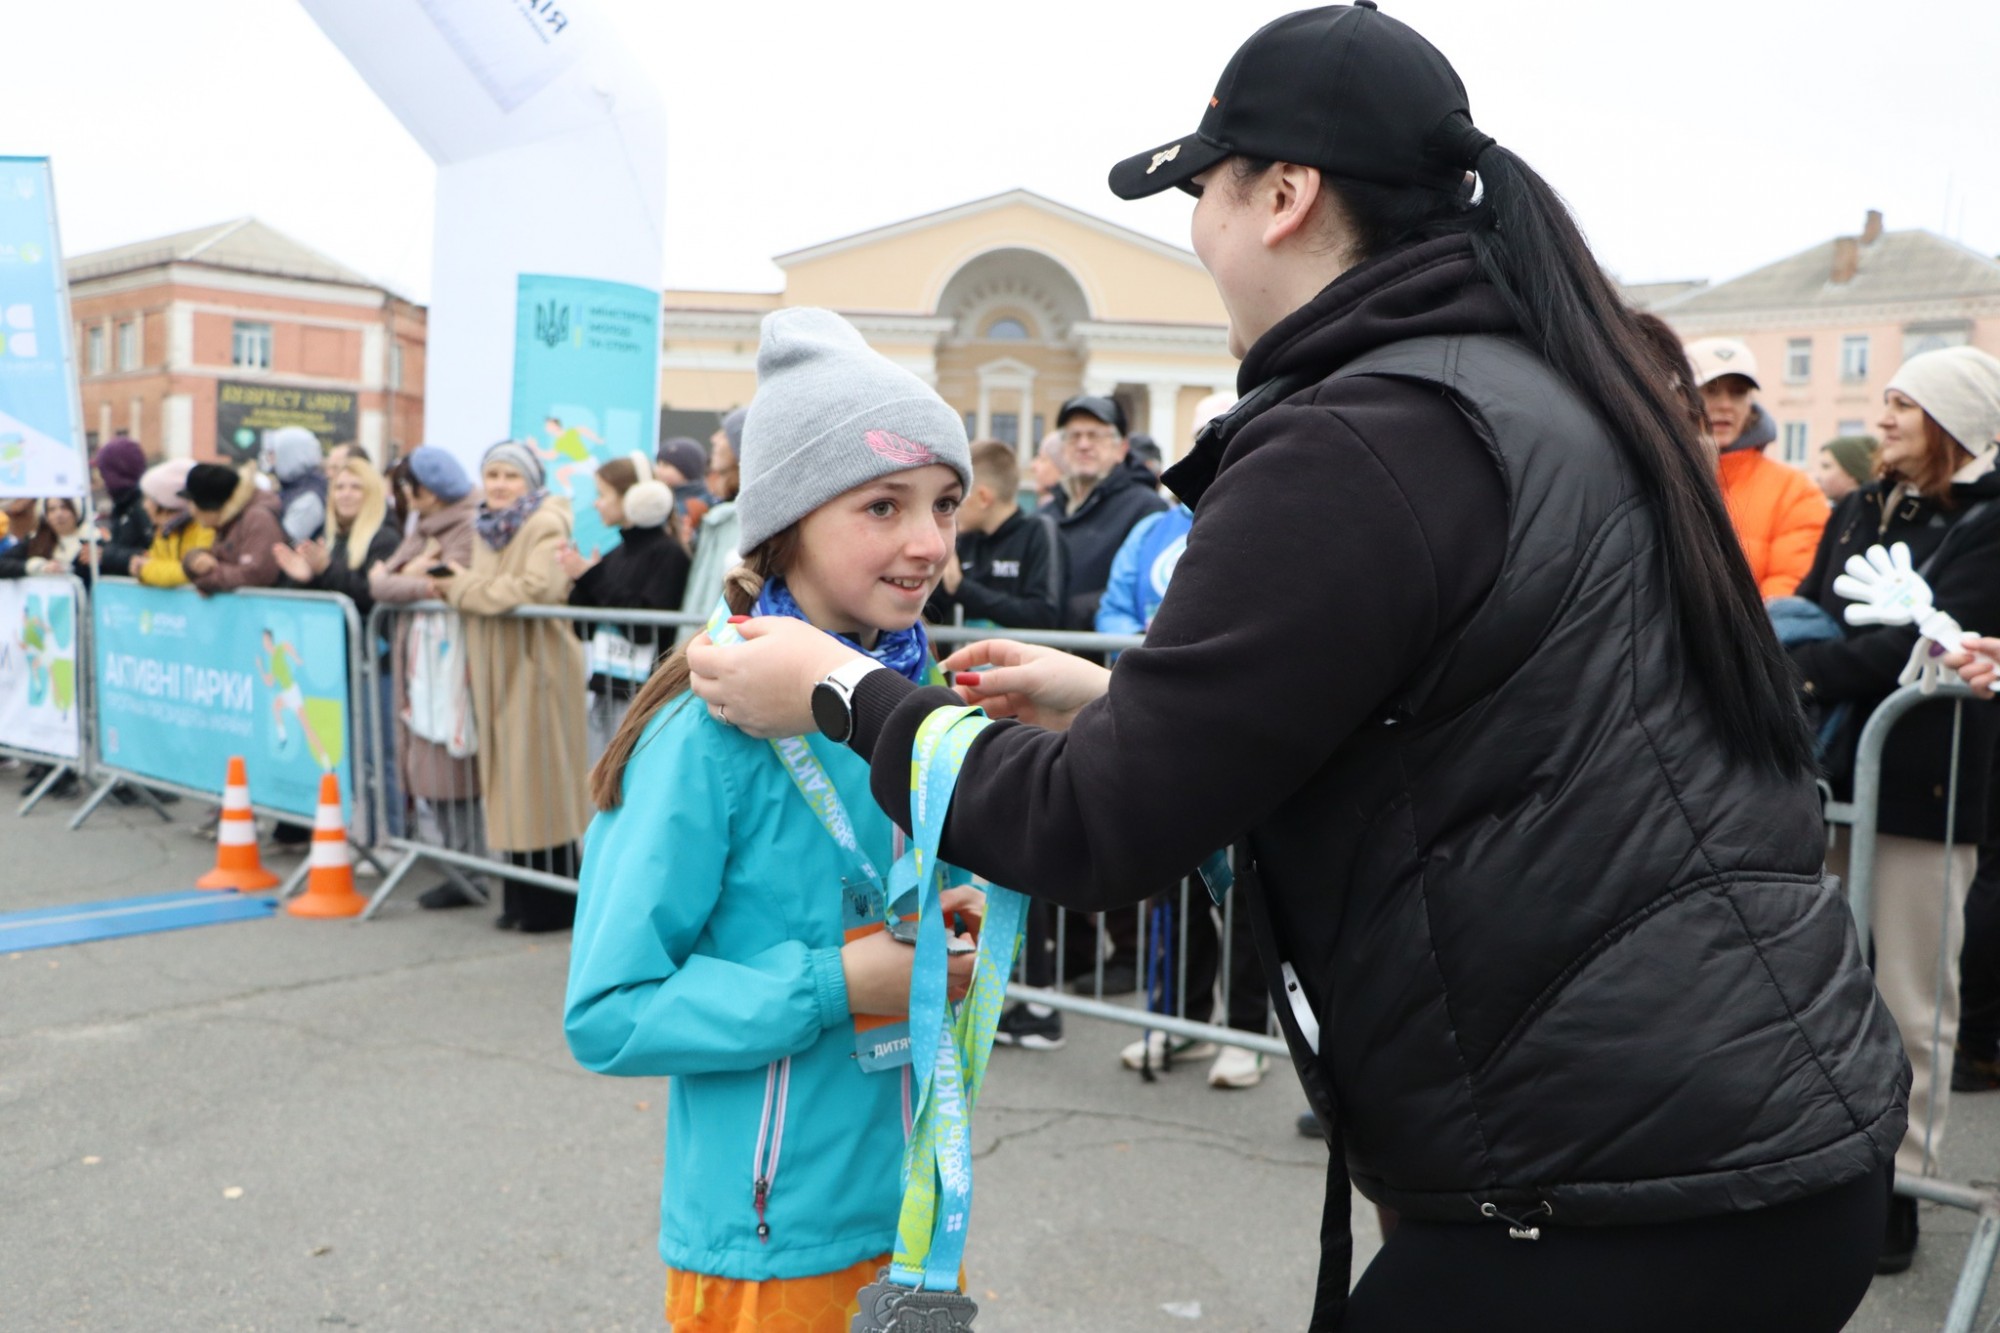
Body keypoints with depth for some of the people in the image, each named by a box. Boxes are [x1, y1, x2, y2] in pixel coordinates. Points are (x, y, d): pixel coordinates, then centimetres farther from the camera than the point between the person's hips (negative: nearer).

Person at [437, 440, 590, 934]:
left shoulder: (546, 525, -8)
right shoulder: (486, 528, 17)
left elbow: (537, 588, -21)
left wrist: (466, 588, -11)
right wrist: (455, 586, 2)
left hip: (536, 664, -8)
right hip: (495, 666, 8)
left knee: (540, 782, -5)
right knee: (508, 781, 8)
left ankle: (553, 906, 2)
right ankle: (521, 899, 16)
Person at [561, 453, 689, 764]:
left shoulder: (667, 553, -7)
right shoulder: (616, 555, 14)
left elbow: (645, 627, -18)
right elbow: (587, 630, 15)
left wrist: (593, 578, -12)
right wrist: (578, 580, -1)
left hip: (642, 694, -8)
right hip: (605, 692, 8)